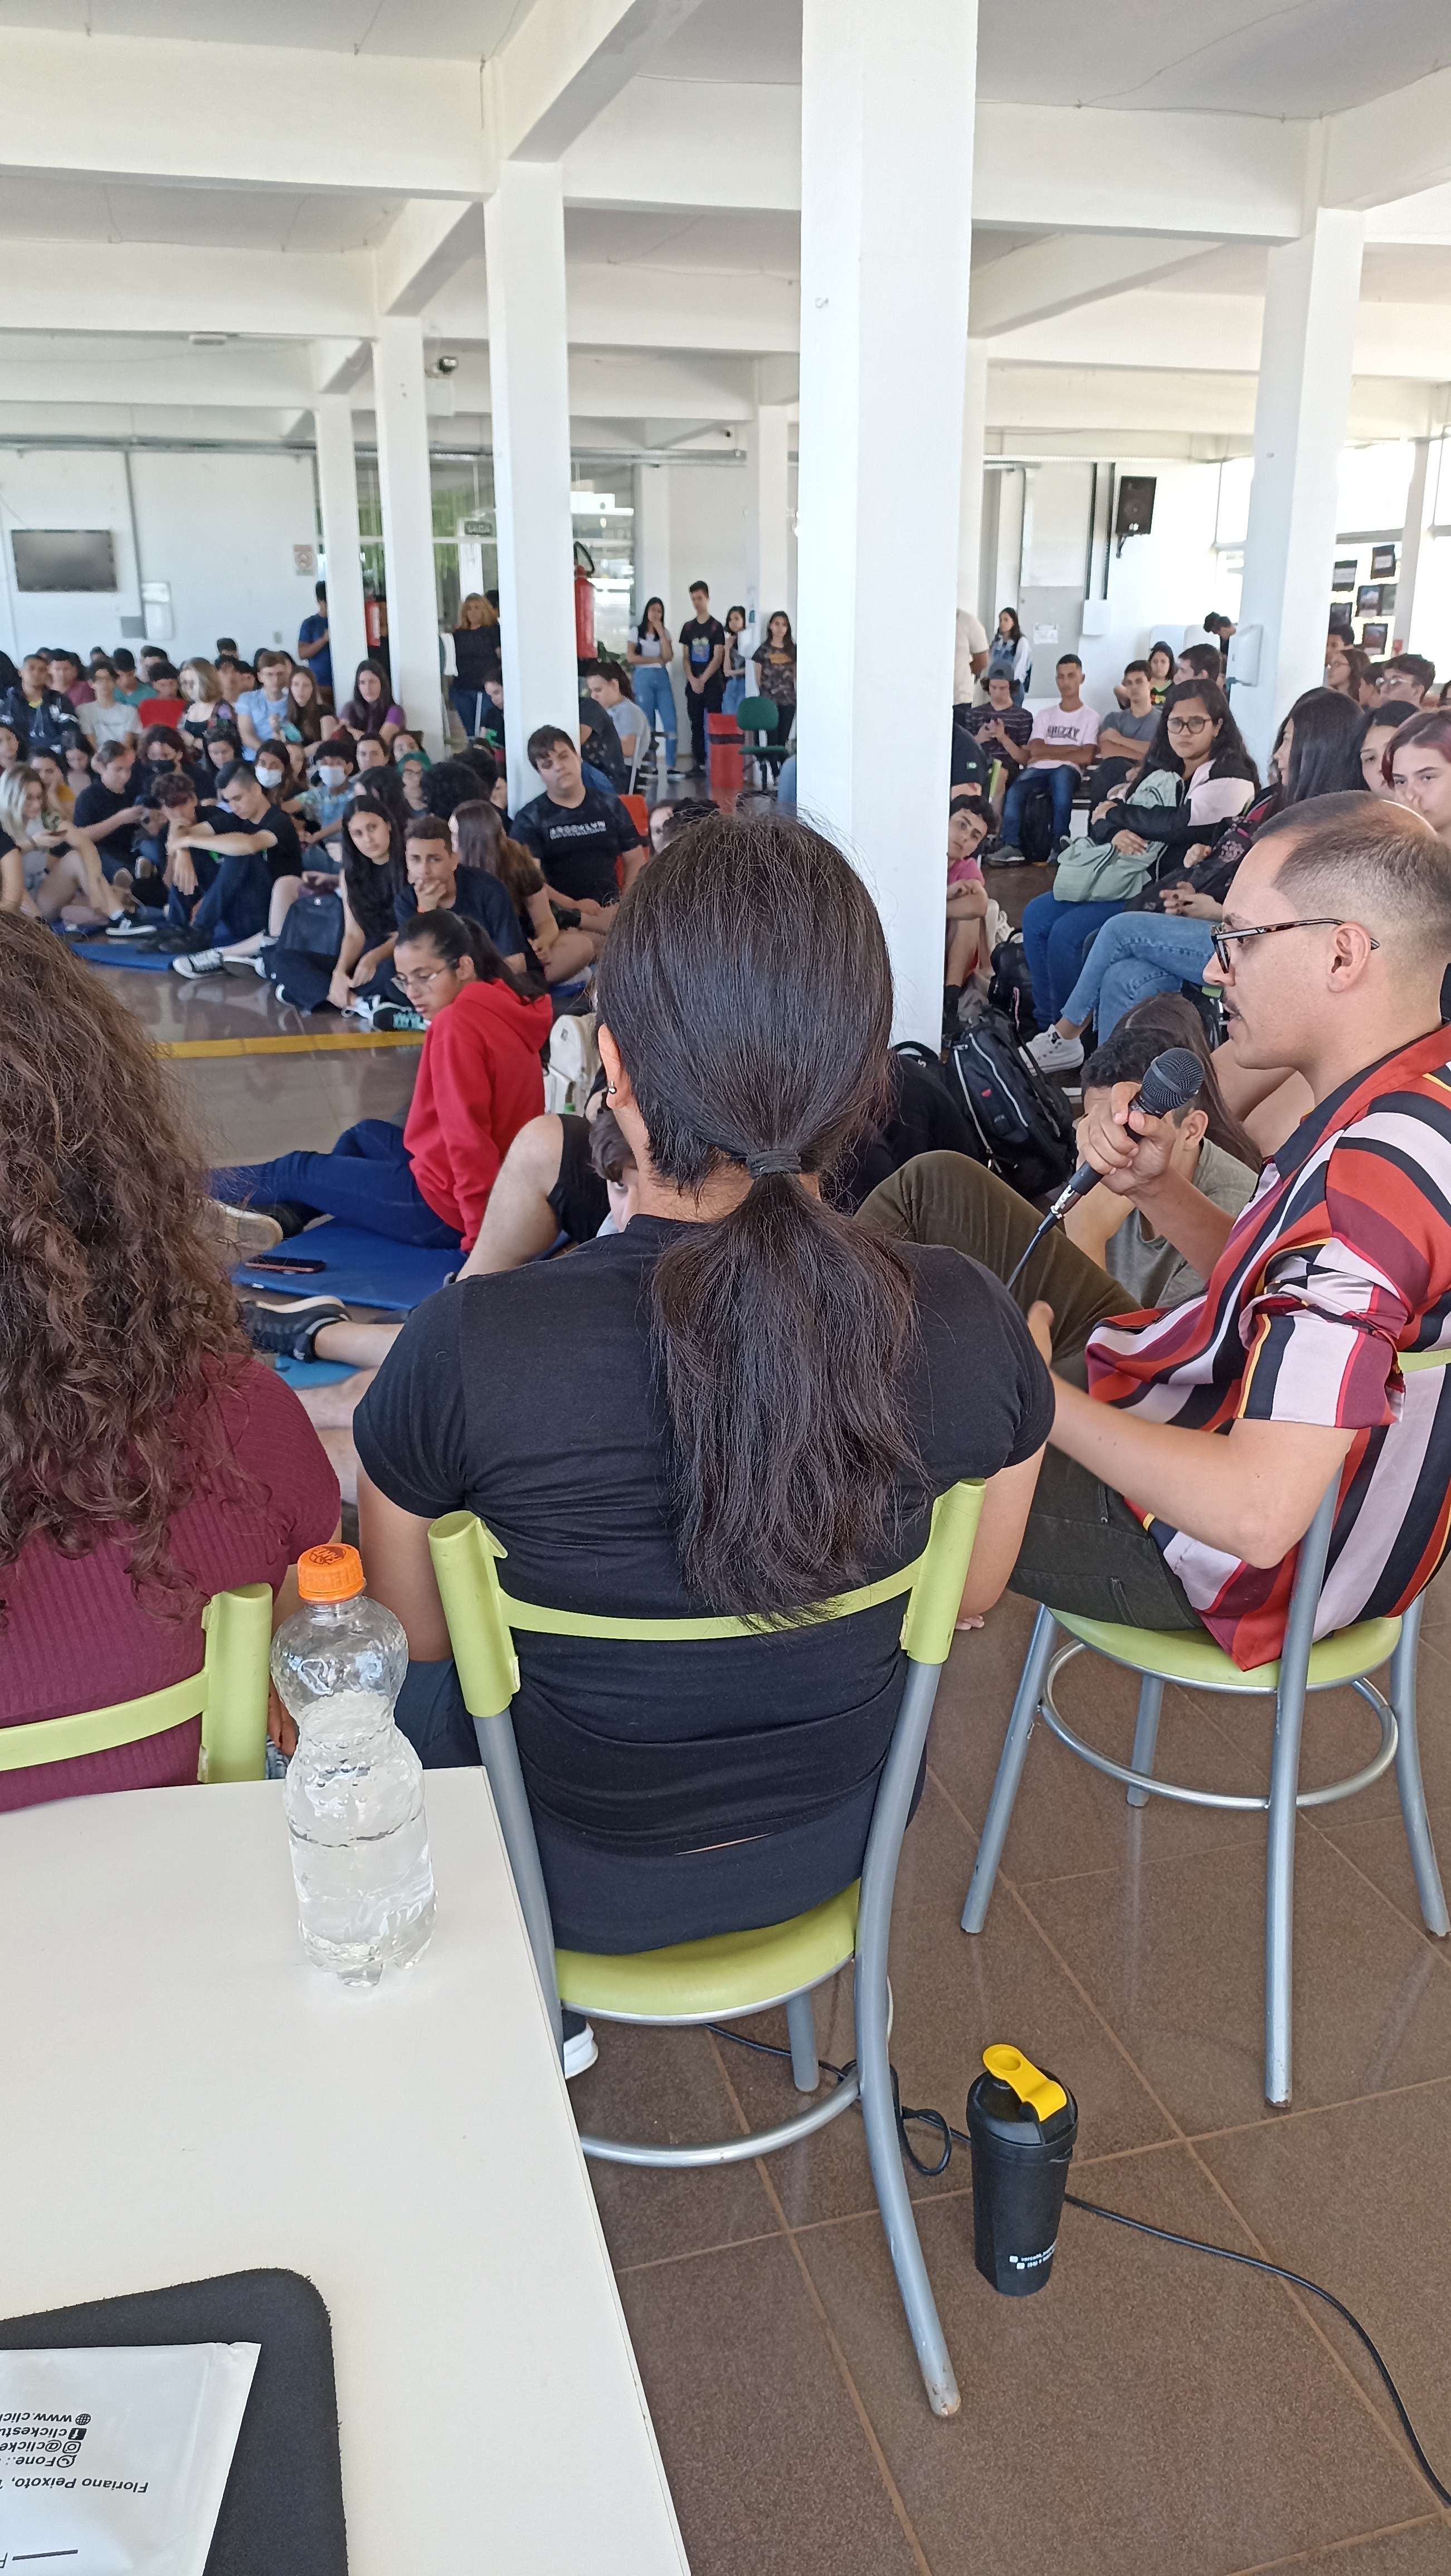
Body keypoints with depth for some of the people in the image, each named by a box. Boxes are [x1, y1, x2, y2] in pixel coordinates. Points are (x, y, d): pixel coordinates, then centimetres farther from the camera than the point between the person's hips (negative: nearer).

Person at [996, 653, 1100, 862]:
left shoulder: (1090, 716, 12)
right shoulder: (1044, 715, 22)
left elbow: (1086, 757, -3)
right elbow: (1035, 750, 6)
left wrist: (1047, 754, 0)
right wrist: (1071, 748, 2)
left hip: (1067, 771, -3)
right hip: (1039, 770, 3)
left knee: (1062, 774, -40)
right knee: (1013, 792, -30)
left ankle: (1060, 842, -37)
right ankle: (1011, 846, -36)